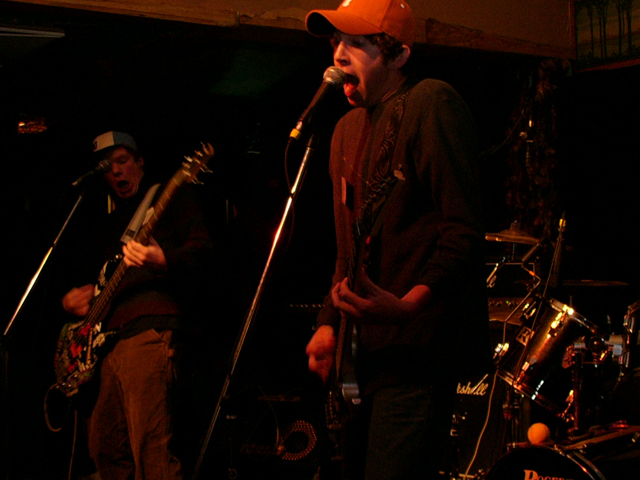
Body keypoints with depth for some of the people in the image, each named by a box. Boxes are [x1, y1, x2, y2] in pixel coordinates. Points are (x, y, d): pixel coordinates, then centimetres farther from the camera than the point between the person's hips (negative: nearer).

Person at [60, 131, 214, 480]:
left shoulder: (170, 198, 9)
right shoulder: (105, 225, 29)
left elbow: (201, 251, -5)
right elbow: (83, 275, 33)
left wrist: (162, 260, -26)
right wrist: (73, 297, 9)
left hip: (149, 330, -8)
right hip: (104, 339, 8)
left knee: (150, 450, -18)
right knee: (104, 449, 8)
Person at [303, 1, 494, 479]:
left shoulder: (430, 103, -9)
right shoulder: (348, 128, 18)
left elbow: (465, 229, -16)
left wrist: (408, 305, -29)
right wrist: (329, 323, 13)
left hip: (419, 350, -9)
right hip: (370, 348, 9)